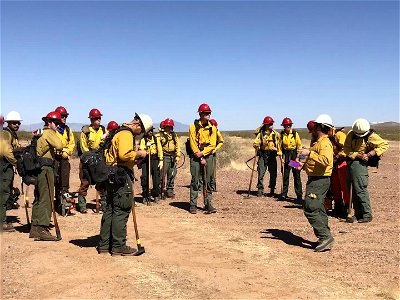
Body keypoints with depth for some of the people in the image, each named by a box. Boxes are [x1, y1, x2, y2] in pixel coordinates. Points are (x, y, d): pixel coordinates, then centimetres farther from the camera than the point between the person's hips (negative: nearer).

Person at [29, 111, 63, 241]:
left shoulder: (41, 133, 22)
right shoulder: (49, 132, -7)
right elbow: (59, 146, -20)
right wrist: (55, 133, -3)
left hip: (39, 167, 10)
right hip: (46, 168, -10)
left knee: (38, 198, 13)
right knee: (46, 199, -10)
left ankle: (34, 228, 19)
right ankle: (43, 229, -12)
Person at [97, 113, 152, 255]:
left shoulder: (119, 132, 20)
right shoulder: (126, 134, -14)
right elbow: (124, 155, -28)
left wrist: (134, 158, 14)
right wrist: (138, 154, -11)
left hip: (112, 175, 11)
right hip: (121, 175, -11)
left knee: (110, 210, 13)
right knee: (122, 211, -4)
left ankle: (104, 244, 20)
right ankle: (118, 246, 2)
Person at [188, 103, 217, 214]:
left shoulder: (212, 128, 6)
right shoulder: (194, 126, -2)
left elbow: (212, 145, 1)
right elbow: (193, 144, -6)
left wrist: (202, 153, -13)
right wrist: (200, 158, -10)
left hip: (207, 155, 3)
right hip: (196, 156, -3)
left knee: (207, 181, 4)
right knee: (195, 181, -2)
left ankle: (208, 204, 8)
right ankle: (193, 205, 4)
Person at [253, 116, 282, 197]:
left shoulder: (276, 134, 5)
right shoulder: (261, 134, 2)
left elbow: (279, 145, 7)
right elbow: (255, 143, -1)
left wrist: (280, 155, 2)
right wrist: (257, 145, -24)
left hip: (272, 155, 1)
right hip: (263, 155, -1)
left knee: (273, 174, 4)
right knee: (261, 173, -4)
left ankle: (272, 191, 16)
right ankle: (260, 190, 6)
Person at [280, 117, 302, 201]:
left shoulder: (295, 133, -3)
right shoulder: (282, 134, 2)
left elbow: (299, 145, -1)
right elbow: (280, 146, 6)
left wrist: (298, 157, -7)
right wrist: (281, 157, -2)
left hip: (294, 154, -2)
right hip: (286, 155, 2)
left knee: (296, 175, 0)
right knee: (285, 175, 5)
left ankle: (299, 194, 6)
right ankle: (284, 194, 12)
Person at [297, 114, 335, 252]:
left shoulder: (325, 143, -15)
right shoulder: (318, 142, 18)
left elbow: (325, 160, -32)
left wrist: (309, 153, -29)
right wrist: (304, 165, 14)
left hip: (319, 180, -11)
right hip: (315, 179, 11)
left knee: (310, 208, -13)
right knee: (318, 209, 14)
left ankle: (325, 237, -10)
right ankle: (325, 238, 21)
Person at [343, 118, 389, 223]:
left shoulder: (372, 136, -6)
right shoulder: (351, 135, 3)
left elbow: (385, 145, -3)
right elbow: (346, 148, -1)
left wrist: (374, 152, -17)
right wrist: (358, 155, -15)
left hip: (360, 164, -5)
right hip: (350, 162, 6)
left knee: (360, 190, -10)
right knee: (352, 190, 10)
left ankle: (367, 215, -3)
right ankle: (358, 214, 20)